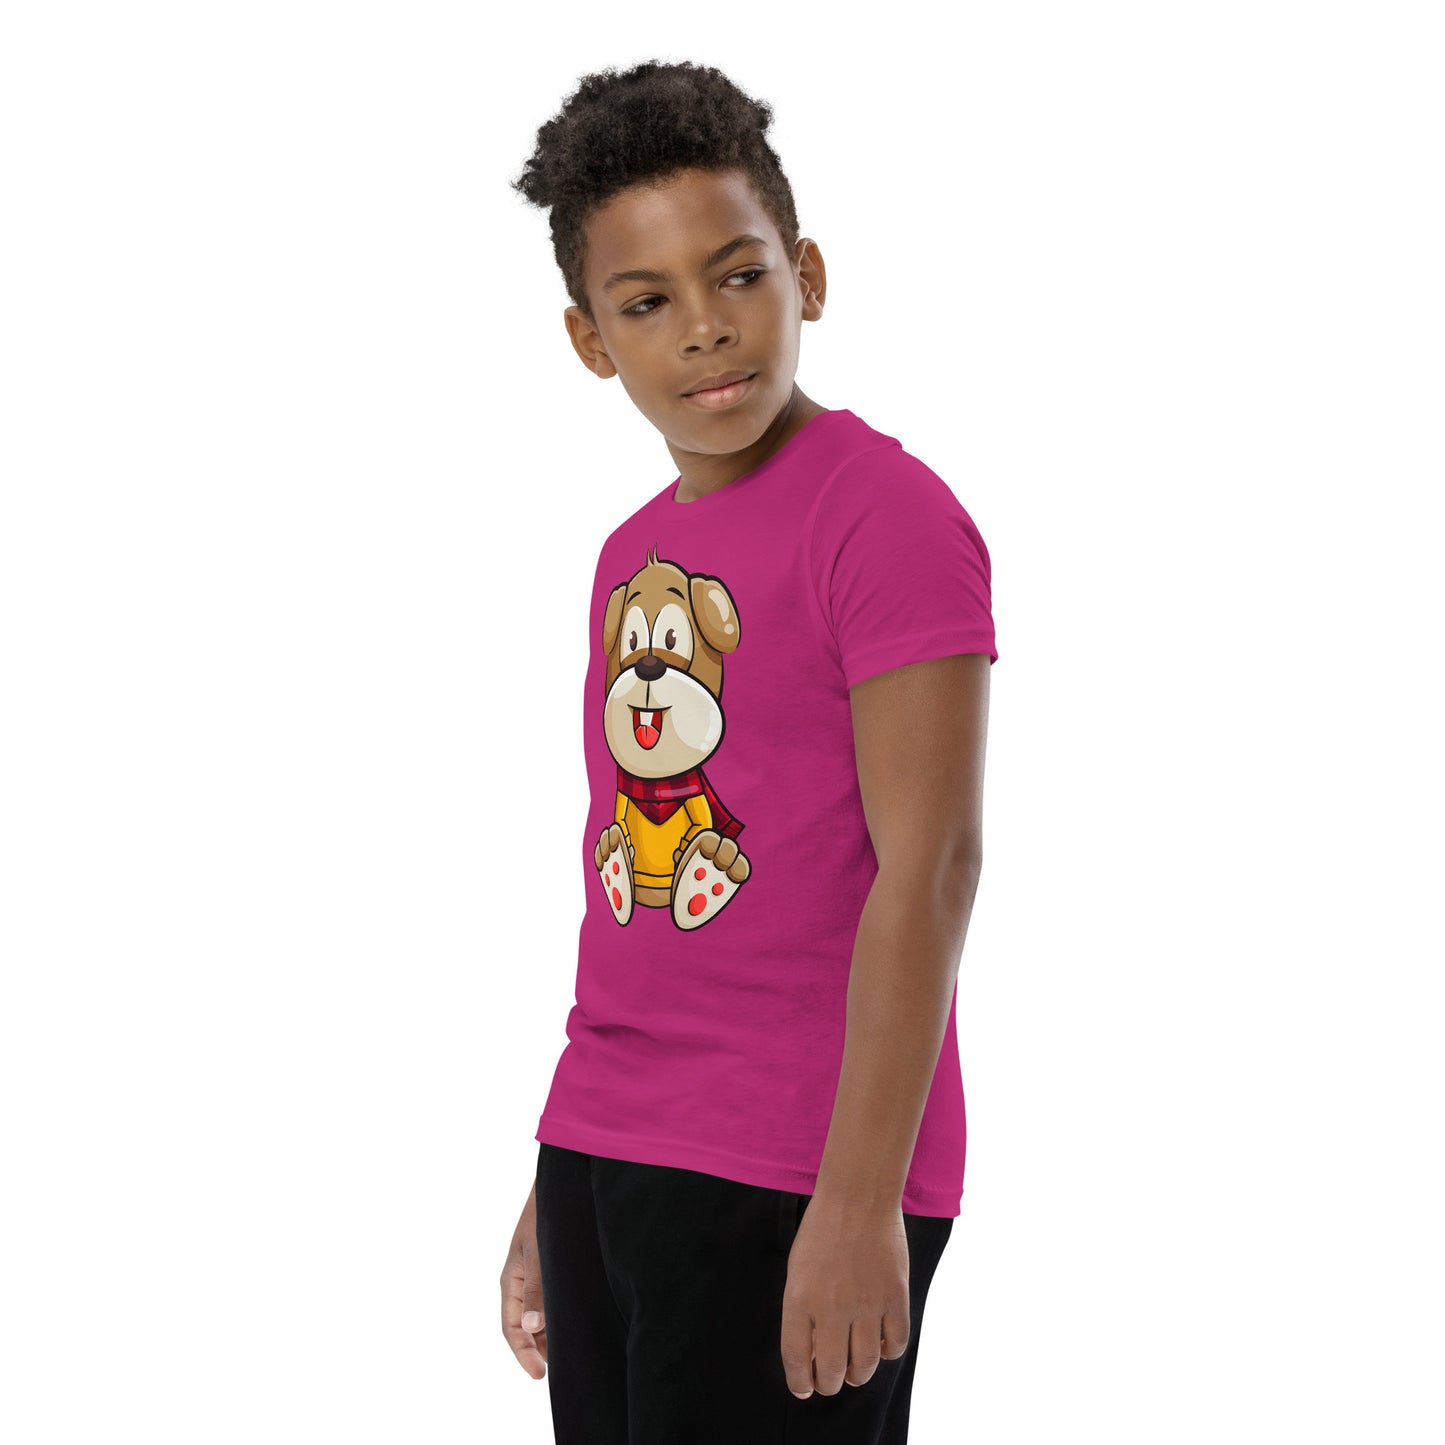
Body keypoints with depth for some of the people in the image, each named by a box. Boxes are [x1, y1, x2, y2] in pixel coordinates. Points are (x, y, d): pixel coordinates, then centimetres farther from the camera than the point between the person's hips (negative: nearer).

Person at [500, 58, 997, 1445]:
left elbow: (928, 865, -16)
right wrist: (557, 1190, 18)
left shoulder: (888, 513, -10)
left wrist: (861, 1199, -20)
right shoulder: (635, 558, 14)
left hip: (798, 1180, -7)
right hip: (607, 1162, 7)